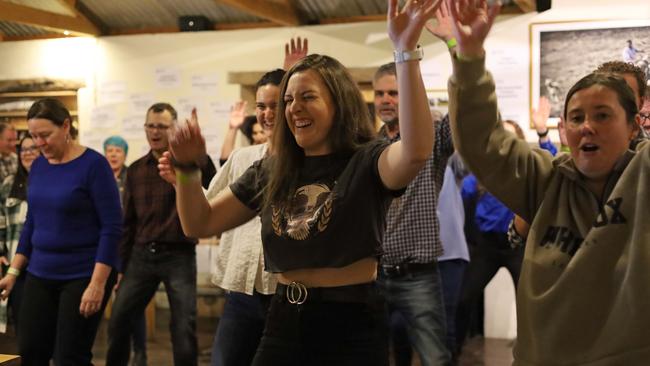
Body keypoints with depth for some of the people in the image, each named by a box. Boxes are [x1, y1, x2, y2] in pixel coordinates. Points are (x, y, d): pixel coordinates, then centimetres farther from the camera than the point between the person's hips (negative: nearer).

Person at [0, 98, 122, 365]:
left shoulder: (93, 164, -13)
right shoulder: (38, 166, 6)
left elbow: (112, 227, -15)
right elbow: (31, 223, 15)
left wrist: (97, 283, -20)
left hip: (84, 275, -6)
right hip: (40, 275, 6)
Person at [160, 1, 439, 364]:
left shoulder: (366, 161, -8)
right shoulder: (270, 171, 7)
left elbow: (416, 152, -32)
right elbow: (200, 223, 9)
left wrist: (406, 52, -36)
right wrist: (188, 167, -8)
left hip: (352, 325, -5)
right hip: (284, 323, 5)